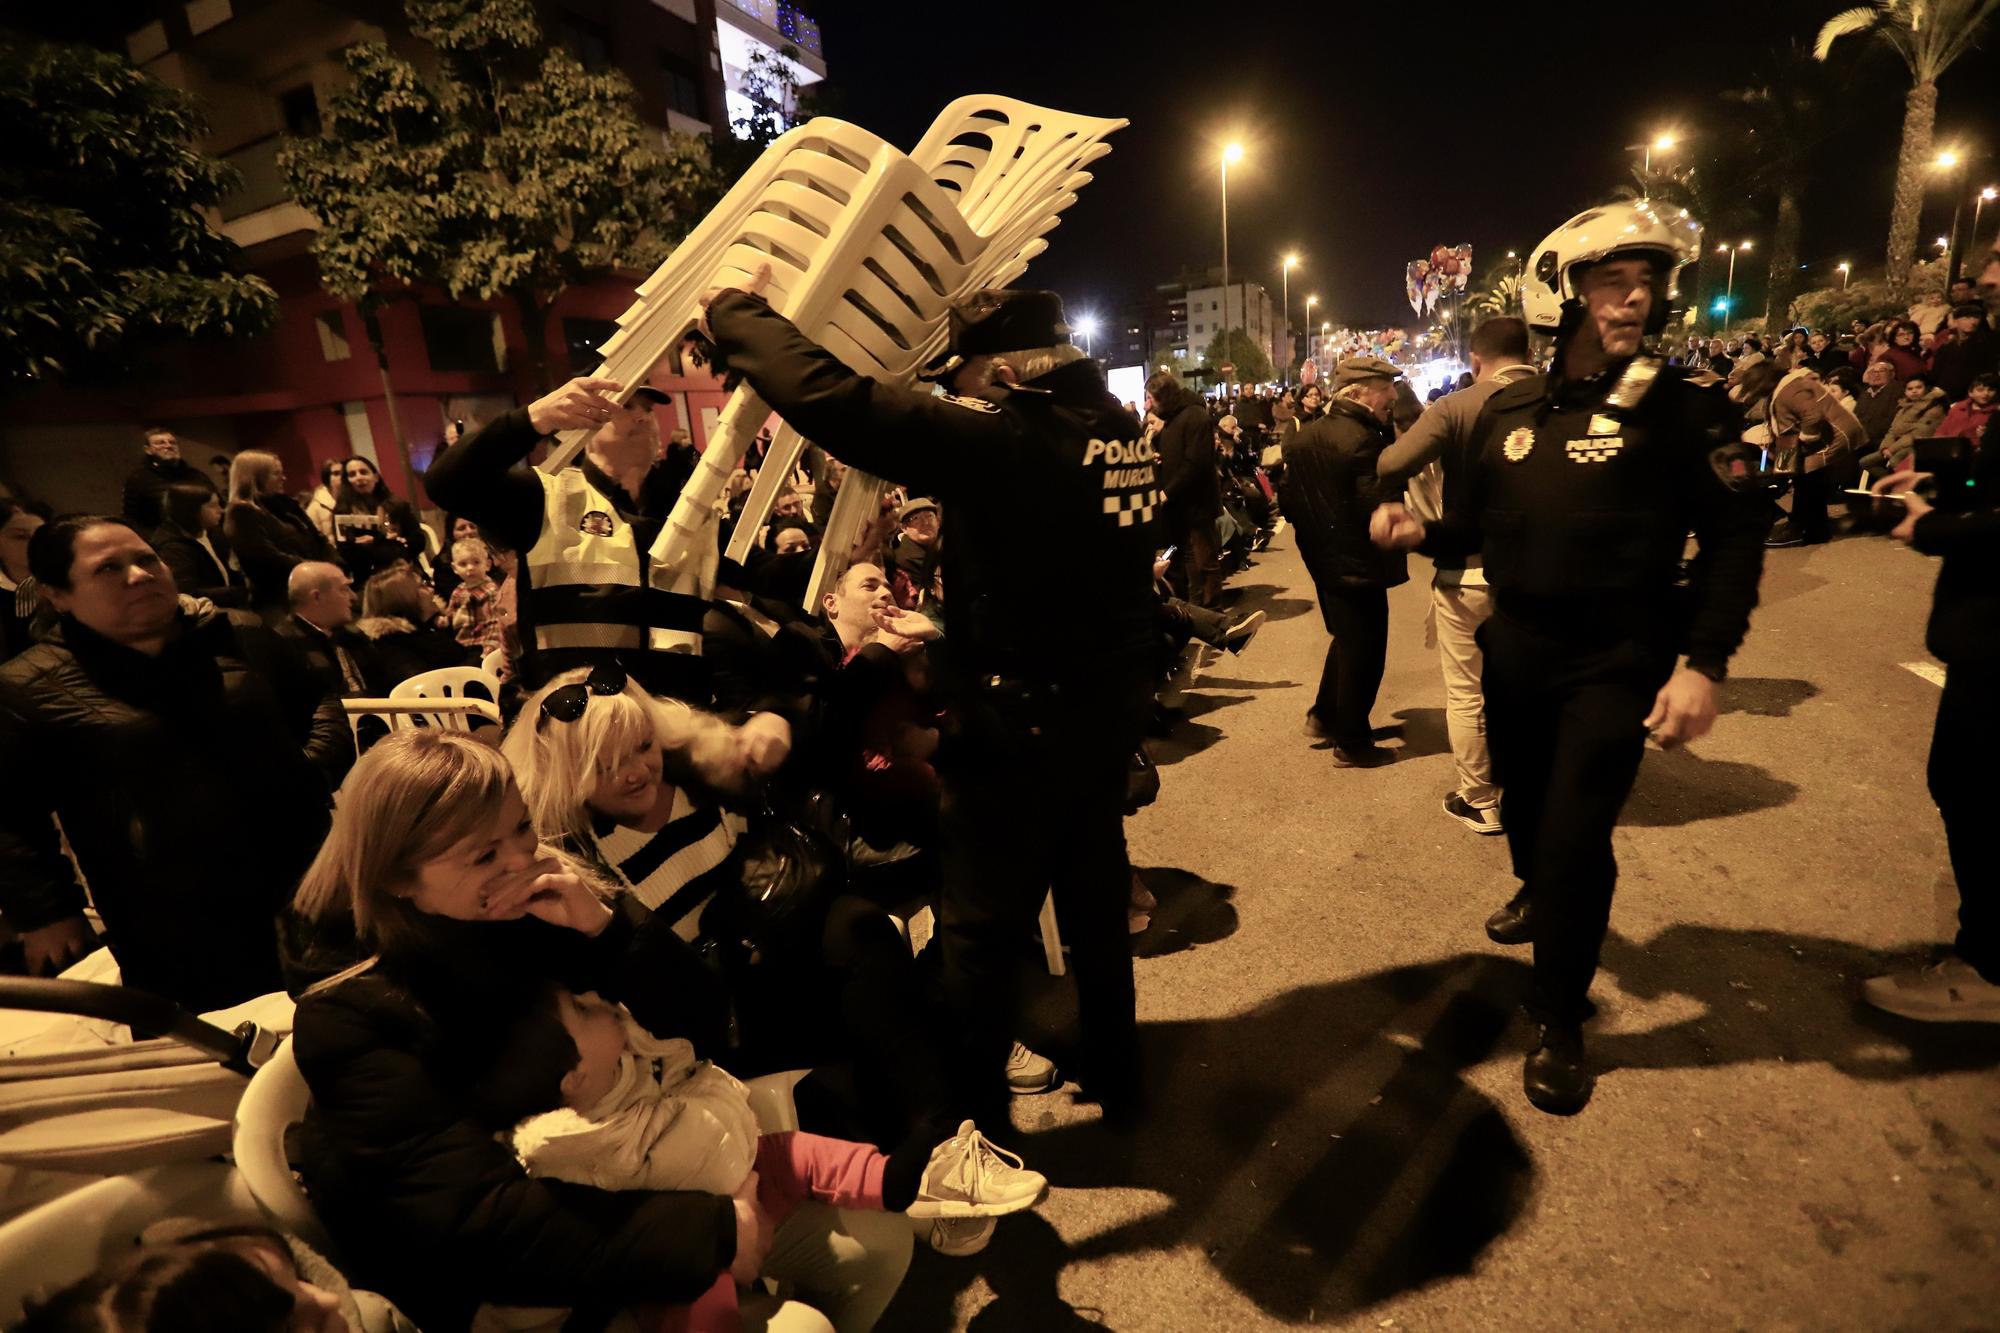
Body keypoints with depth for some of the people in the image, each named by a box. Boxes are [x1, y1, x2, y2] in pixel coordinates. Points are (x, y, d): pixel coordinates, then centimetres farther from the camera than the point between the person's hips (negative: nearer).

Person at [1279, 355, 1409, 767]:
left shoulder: (1304, 436, 4)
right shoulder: (1364, 440, -21)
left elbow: (1288, 501, 7)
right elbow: (1381, 507, -26)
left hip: (1322, 559, 8)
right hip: (1358, 564, -8)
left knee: (1345, 640, 26)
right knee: (1364, 652, 5)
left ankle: (1323, 715, 33)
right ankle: (1352, 744, 15)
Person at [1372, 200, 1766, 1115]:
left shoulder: (1683, 409, -9)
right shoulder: (1508, 411, 3)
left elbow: (1734, 540, -10)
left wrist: (1703, 663, -18)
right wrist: (1420, 532, -12)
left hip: (1617, 663, -4)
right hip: (1514, 649, 4)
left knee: (1577, 835, -5)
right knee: (1524, 801, 20)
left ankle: (1560, 1022, 15)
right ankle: (1538, 890, 54)